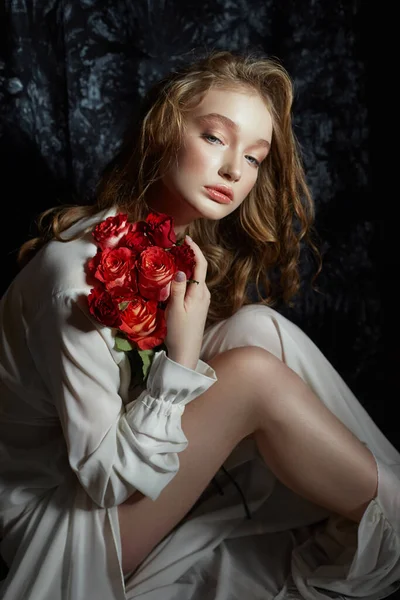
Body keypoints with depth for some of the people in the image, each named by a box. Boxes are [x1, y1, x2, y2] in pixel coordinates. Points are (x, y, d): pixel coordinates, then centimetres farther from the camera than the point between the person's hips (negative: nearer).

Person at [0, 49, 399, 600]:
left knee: (257, 327, -14)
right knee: (254, 372, -27)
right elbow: (104, 478, -23)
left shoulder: (185, 247, 0)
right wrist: (182, 358, -31)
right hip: (53, 524, -7)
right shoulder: (81, 269, -25)